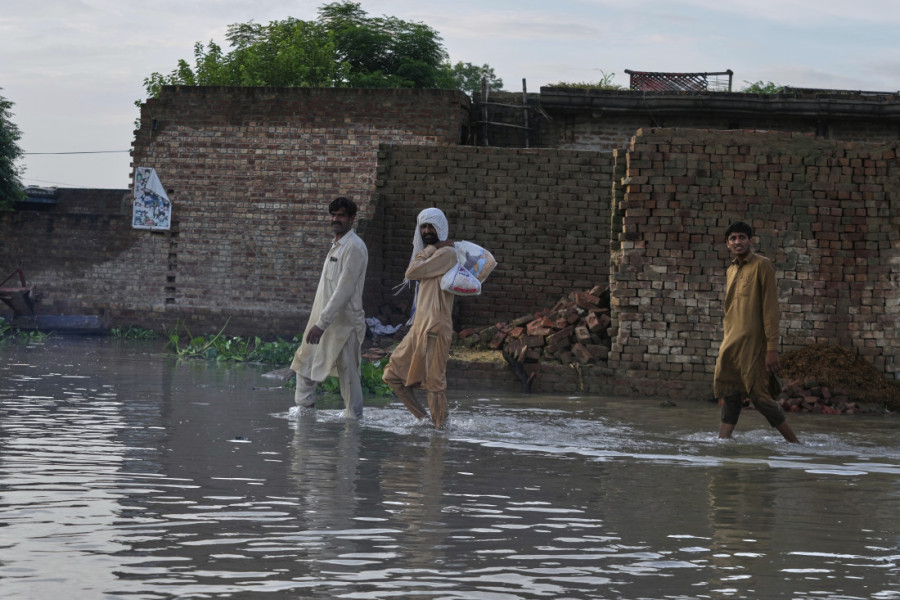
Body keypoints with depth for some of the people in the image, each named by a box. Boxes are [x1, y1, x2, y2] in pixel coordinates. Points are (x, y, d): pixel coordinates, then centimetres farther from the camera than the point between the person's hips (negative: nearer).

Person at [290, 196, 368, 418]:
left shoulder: (354, 248, -16)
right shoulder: (336, 245, 15)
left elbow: (345, 290, -22)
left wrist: (322, 323, -24)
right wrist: (315, 317, 22)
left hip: (344, 322, -10)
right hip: (324, 318, 10)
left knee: (348, 373, -2)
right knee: (305, 362, 15)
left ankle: (353, 419, 8)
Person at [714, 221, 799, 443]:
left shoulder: (762, 265, -6)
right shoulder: (731, 271, 17)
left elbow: (770, 308, -12)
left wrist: (772, 349, -18)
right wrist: (726, 344, 18)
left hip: (753, 343, -7)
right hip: (730, 345, 7)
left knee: (759, 396, -6)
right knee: (730, 397, 5)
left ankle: (795, 443, 2)